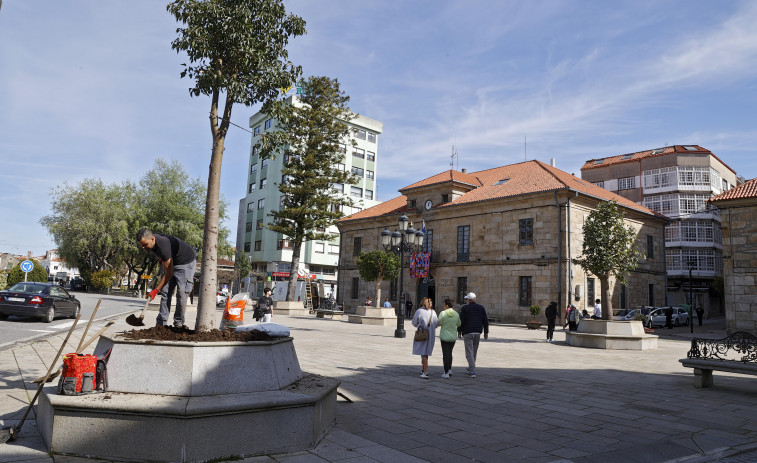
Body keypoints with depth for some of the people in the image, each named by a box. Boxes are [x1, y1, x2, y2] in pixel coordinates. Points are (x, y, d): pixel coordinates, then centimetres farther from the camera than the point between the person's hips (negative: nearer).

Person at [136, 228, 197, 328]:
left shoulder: (163, 245, -36)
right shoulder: (152, 241, -11)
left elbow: (169, 272, -30)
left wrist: (156, 290, -26)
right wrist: (162, 260, 19)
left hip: (186, 262, -9)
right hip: (172, 262, 9)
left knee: (181, 293, -15)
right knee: (165, 292, -1)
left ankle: (178, 324, -8)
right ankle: (161, 323, 0)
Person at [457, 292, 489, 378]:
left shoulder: (464, 308, -6)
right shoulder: (481, 308, 5)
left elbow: (461, 321, -8)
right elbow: (485, 321, 4)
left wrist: (459, 331, 3)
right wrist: (486, 332, 11)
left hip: (467, 332, -4)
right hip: (477, 332, 5)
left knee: (469, 352, -3)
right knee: (474, 351, 19)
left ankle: (472, 372, -9)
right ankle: (471, 367, 34)